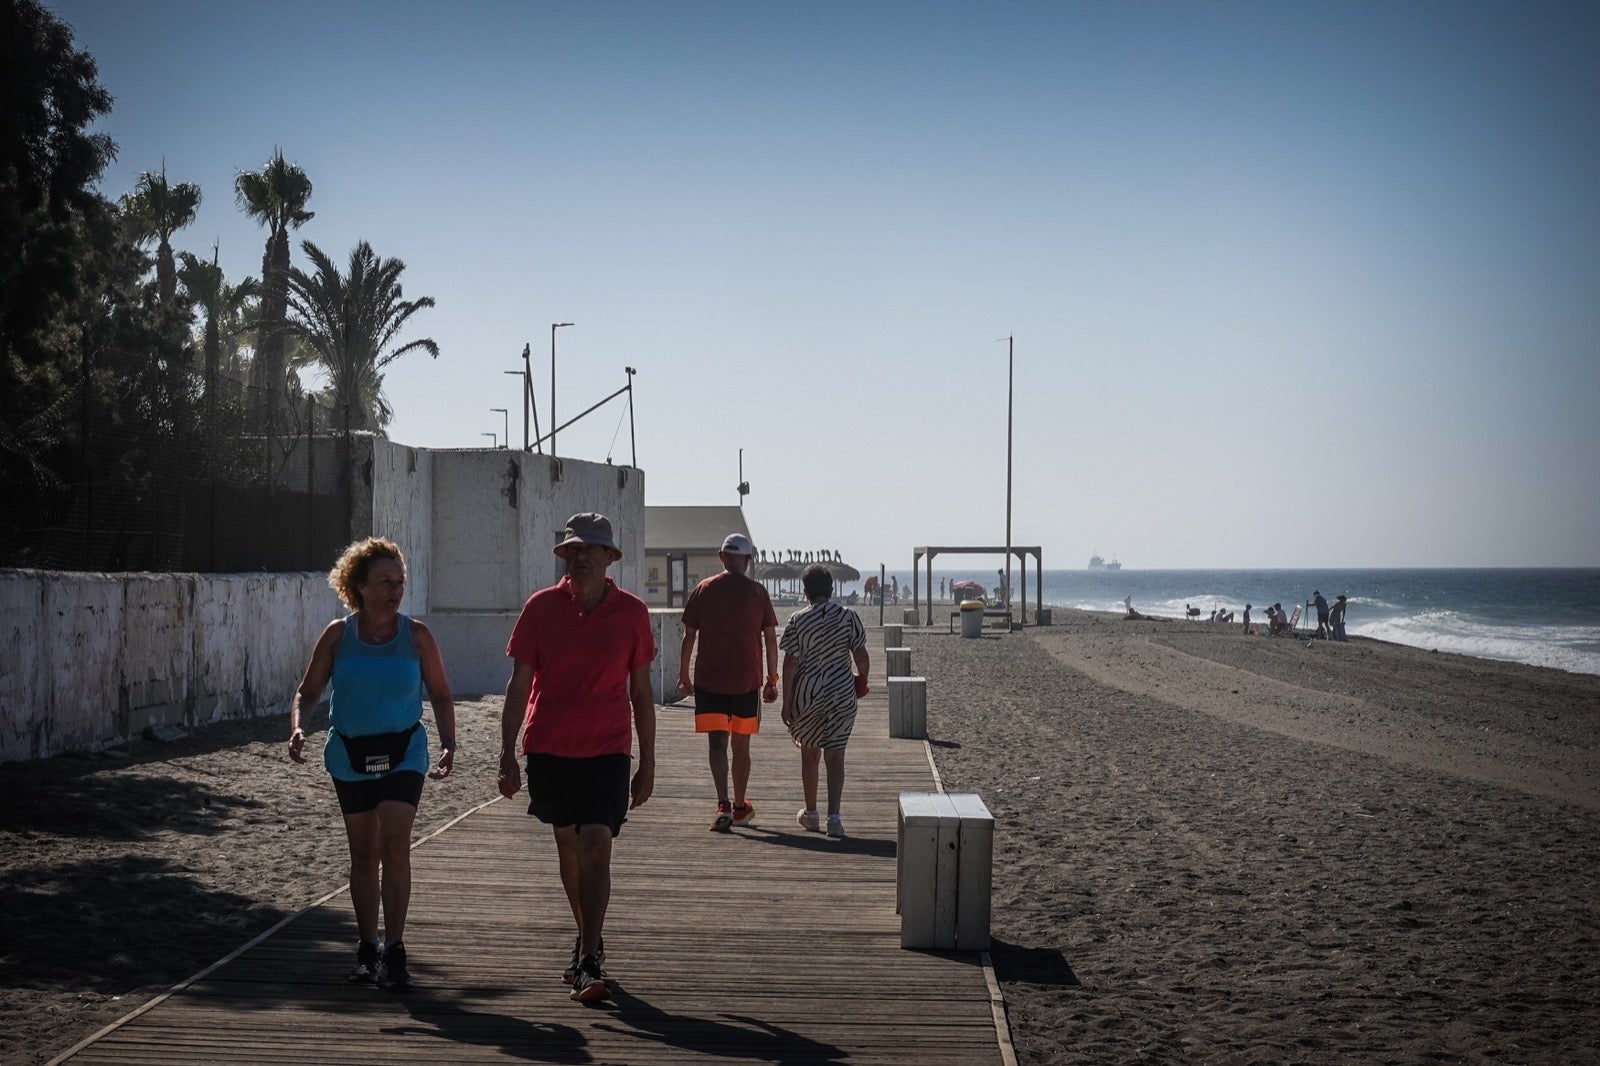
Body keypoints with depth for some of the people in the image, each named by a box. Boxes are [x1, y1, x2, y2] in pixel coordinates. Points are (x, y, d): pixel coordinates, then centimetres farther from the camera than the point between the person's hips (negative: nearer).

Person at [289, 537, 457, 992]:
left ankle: (394, 951, -11)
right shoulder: (337, 635, -3)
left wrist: (448, 742, -12)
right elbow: (307, 690, 2)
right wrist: (297, 728, -17)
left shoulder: (416, 635, -4)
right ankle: (366, 949, 22)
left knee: (394, 847, -14)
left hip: (403, 754, -2)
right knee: (363, 854, 10)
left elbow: (440, 695, 2)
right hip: (350, 756, 2)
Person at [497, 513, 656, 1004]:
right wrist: (507, 755, -7)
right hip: (548, 747, 2)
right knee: (568, 848, 13)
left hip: (607, 748, -2)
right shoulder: (541, 607, -2)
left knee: (596, 848, -13)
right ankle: (587, 940, 33)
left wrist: (648, 763, 6)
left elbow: (641, 692, 5)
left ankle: (590, 964, -11)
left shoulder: (631, 612, -2)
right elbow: (518, 686, -1)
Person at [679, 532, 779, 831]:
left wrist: (683, 675, 9)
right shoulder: (757, 592, 0)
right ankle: (740, 808, 24)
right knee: (741, 746, 13)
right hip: (747, 681, 1)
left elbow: (689, 636, 1)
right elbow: (770, 638, 0)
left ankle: (723, 805, -22)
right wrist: (772, 679, 7)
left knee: (717, 743, -4)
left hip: (709, 680, -1)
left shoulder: (703, 590, 1)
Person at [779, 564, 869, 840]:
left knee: (809, 754, 16)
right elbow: (860, 655, 0)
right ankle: (834, 816, -14)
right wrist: (862, 681, 19)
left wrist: (787, 702, -3)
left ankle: (810, 813, 29)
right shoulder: (848, 618, -3)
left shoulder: (798, 620, -6)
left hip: (807, 694, 0)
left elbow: (790, 664, -8)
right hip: (841, 693, 0)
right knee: (835, 756, 1)